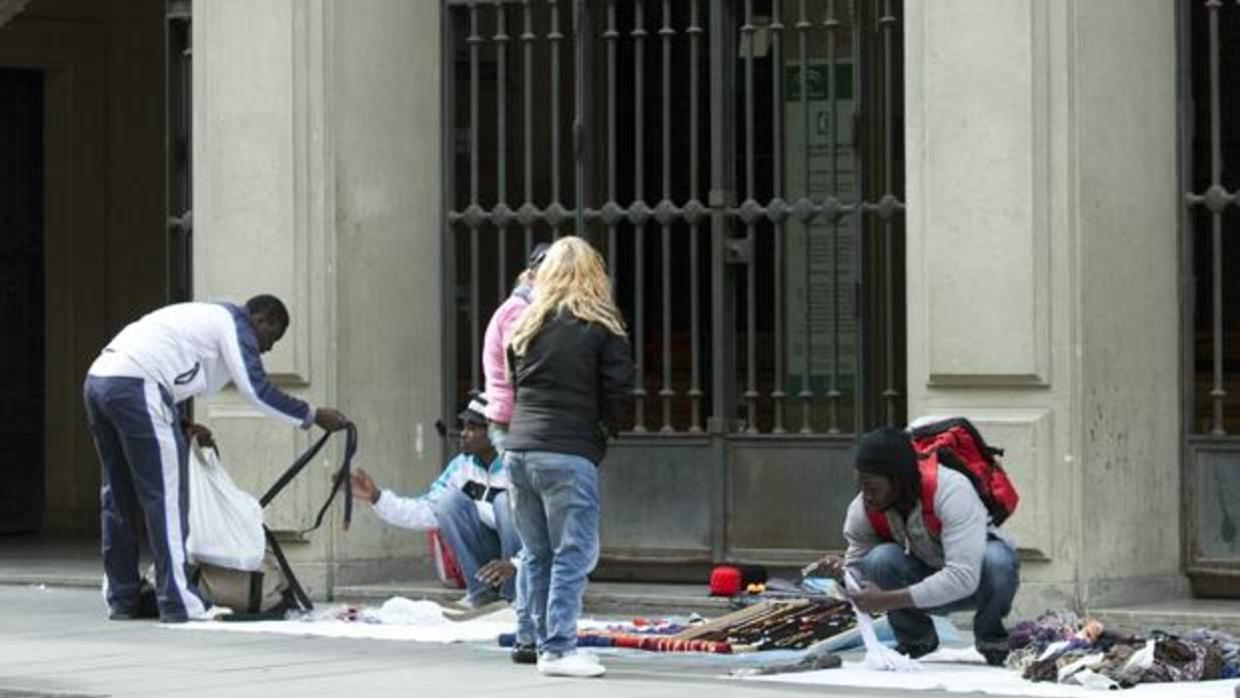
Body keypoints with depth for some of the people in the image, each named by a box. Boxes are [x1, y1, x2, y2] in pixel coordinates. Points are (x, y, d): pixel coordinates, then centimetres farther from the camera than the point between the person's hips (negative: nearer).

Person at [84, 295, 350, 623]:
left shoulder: (203, 319, 31)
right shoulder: (235, 322, 4)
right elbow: (257, 390, -5)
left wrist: (182, 426, 20)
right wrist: (312, 416, 4)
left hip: (98, 378, 9)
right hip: (134, 386, -9)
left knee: (120, 498, 15)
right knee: (165, 496, -5)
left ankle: (122, 600, 20)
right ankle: (178, 602, -6)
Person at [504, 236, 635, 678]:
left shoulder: (527, 324, 13)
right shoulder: (600, 326, -2)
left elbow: (513, 382, 16)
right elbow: (618, 392, -4)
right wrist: (602, 432, 11)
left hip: (520, 450, 6)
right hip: (570, 455, -6)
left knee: (537, 555, 12)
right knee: (573, 554, -3)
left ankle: (544, 642, 16)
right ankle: (559, 649, -9)